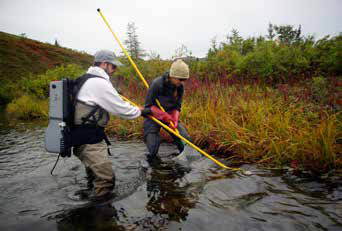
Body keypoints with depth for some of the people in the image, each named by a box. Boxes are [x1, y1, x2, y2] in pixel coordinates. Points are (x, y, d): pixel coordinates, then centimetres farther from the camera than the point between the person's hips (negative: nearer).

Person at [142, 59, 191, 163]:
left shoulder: (180, 87, -9)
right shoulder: (157, 84, -25)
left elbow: (177, 107, -3)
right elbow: (149, 106, -20)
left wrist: (175, 120, -21)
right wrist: (165, 116, -27)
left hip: (170, 116, 5)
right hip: (153, 116, -4)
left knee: (186, 140, -3)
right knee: (153, 150, -8)